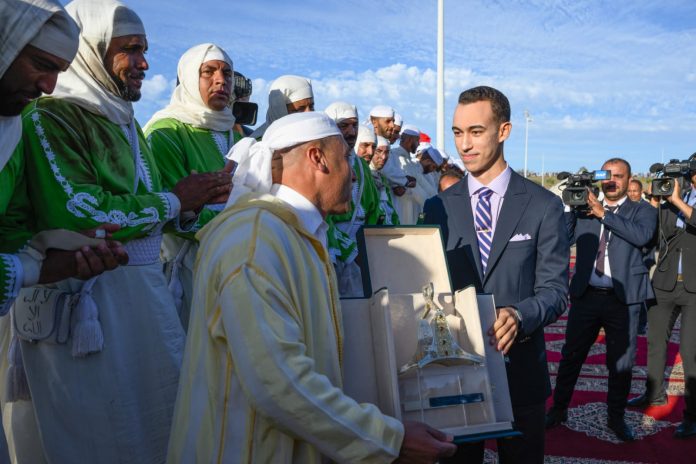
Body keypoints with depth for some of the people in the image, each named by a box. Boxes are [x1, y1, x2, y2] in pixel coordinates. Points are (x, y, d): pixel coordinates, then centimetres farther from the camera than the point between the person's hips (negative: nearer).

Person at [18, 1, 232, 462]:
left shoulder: (125, 124, 16)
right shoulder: (50, 117, -10)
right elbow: (78, 216, -22)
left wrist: (196, 201, -1)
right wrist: (173, 201, -11)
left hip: (145, 285, 8)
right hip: (90, 298, -8)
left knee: (168, 424, 11)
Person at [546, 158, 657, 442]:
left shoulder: (642, 211, 4)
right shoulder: (585, 208, 10)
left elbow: (642, 235, -17)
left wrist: (603, 213, -18)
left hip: (623, 298, -1)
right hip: (586, 296, 2)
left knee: (621, 362, 9)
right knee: (571, 356, 9)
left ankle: (616, 418, 27)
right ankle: (558, 409, 25)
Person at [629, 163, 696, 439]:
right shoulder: (672, 196, 8)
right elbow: (665, 232, -3)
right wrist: (657, 200, -11)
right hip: (665, 283, 4)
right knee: (655, 339, 14)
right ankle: (655, 394, 33)